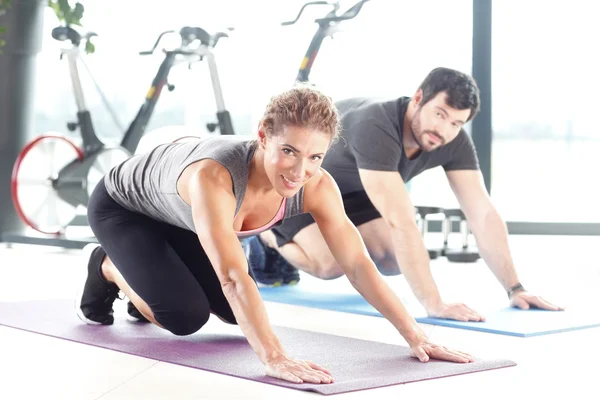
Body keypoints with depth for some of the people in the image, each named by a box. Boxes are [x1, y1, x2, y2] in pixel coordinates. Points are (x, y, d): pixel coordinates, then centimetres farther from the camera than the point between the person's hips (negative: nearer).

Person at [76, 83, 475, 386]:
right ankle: (107, 269, 10)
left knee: (236, 313, 2)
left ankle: (146, 282, 27)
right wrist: (275, 358, -63)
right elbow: (234, 278, -54)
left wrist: (415, 336, -28)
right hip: (122, 205, -6)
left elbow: (358, 264, -24)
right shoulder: (214, 177, -47)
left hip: (178, 218, 6)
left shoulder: (317, 186, -28)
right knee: (186, 315, -20)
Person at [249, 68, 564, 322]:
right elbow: (401, 222, -52)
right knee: (330, 265, -24)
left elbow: (483, 214, -23)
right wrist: (434, 303, -54)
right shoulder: (375, 128, -46)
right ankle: (268, 235, 6)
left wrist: (514, 289, -29)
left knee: (394, 263, -5)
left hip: (350, 182, 7)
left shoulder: (454, 142, -25)